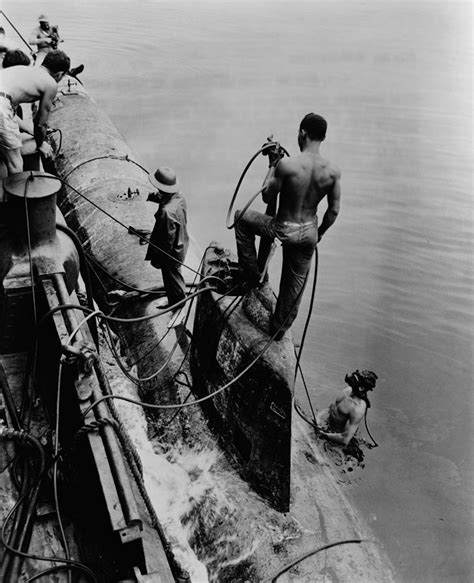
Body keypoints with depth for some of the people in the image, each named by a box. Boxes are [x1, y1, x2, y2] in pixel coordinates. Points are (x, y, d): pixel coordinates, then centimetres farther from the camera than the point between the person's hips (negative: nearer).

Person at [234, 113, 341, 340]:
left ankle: (252, 275, 27)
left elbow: (267, 197, -10)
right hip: (309, 233, 4)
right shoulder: (333, 172, -10)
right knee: (295, 282, 24)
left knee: (242, 218, 23)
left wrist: (273, 164, 1)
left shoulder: (286, 165, -23)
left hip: (283, 230, -4)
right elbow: (333, 211, -1)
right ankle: (279, 329, 42)